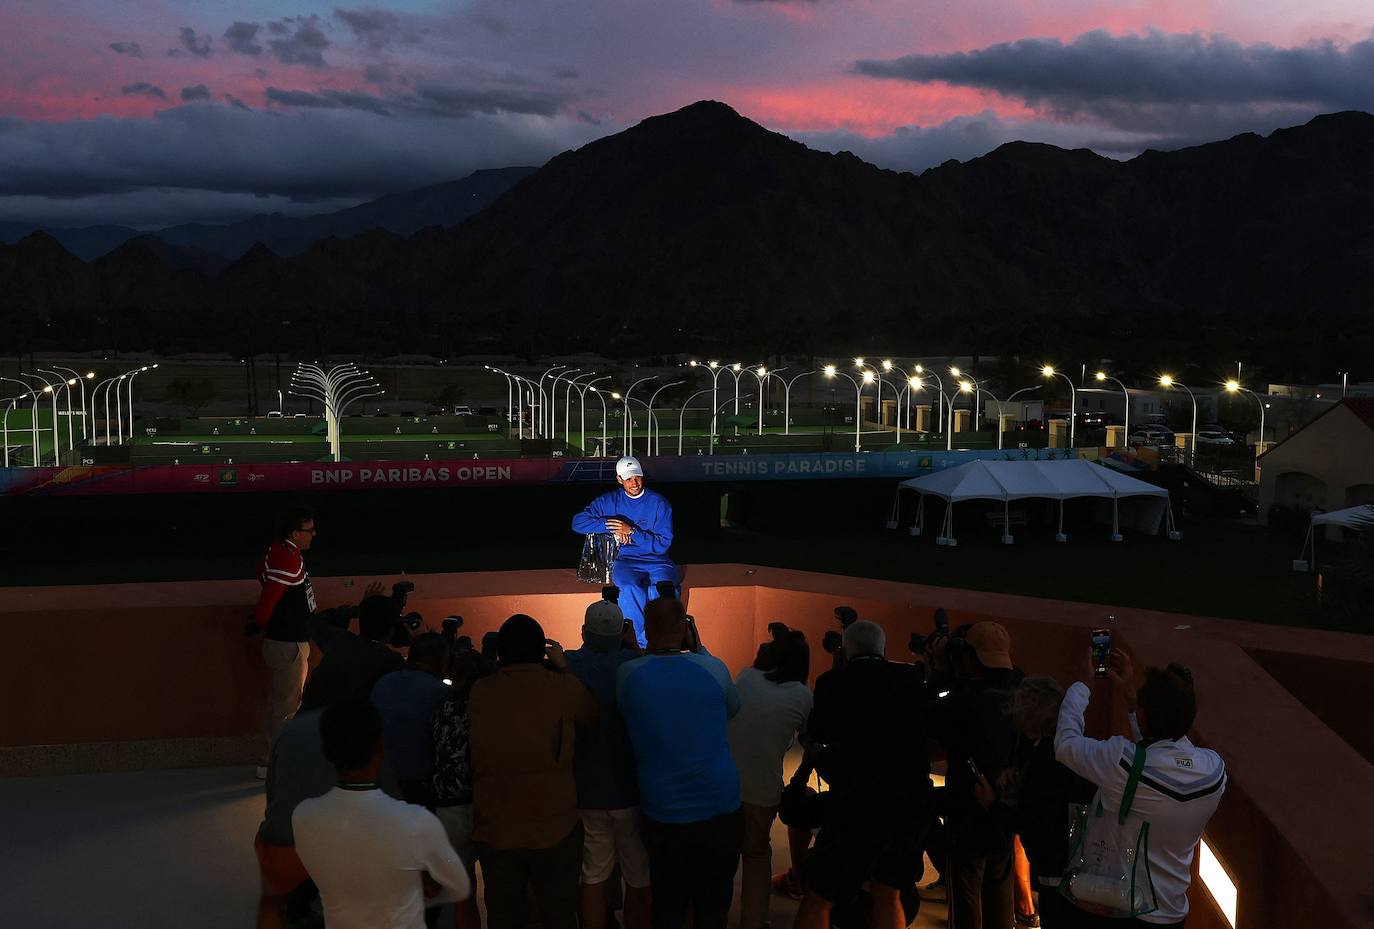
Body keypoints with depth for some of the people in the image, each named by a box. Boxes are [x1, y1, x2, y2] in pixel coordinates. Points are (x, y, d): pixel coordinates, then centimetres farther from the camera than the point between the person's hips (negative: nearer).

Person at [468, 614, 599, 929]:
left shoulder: (479, 693, -4)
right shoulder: (565, 688, -11)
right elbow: (592, 717, 6)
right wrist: (564, 667, 13)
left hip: (495, 831, 2)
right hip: (555, 830, -2)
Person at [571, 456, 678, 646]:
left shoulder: (658, 503, 4)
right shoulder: (609, 501, 10)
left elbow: (662, 544, -1)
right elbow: (578, 522, 2)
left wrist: (631, 531, -12)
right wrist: (610, 526, -9)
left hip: (657, 561, 0)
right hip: (625, 561, 0)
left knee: (665, 588, -35)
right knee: (631, 590, -35)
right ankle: (643, 644, -24)